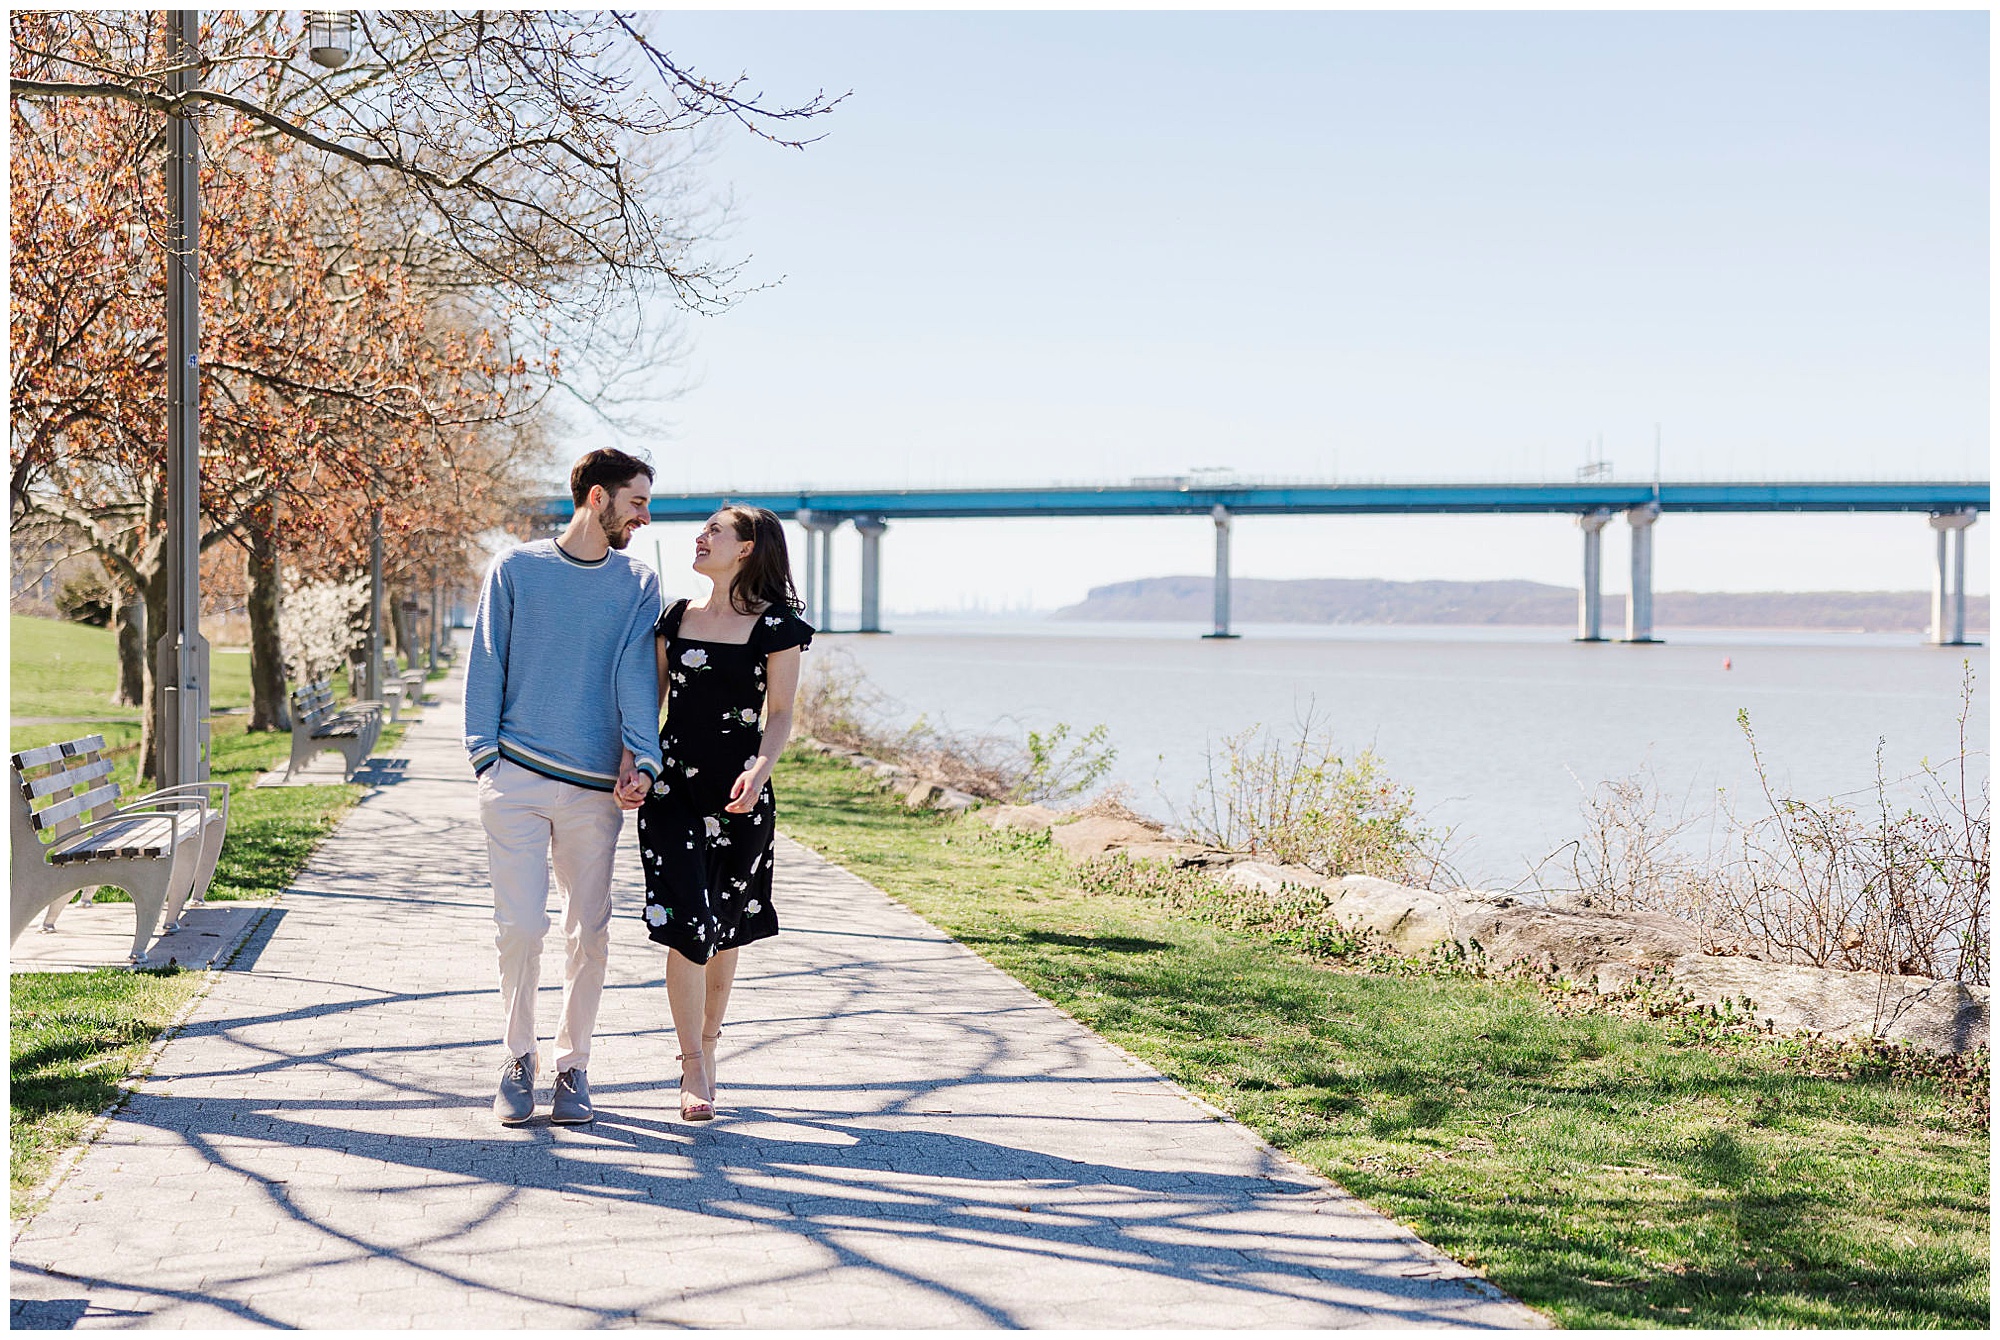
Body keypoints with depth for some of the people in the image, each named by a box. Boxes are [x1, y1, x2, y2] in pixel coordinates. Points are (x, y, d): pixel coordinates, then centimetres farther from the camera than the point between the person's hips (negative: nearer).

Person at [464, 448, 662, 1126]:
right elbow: (486, 666, 7)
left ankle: (572, 1066, 18)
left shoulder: (640, 585, 9)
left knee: (589, 931, 4)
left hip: (595, 789, 2)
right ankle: (518, 1057, 14)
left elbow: (637, 676, -2)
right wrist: (486, 756, -3)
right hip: (516, 781, -2)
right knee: (520, 925, -5)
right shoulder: (515, 569, 6)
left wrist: (641, 763, -16)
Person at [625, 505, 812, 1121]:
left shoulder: (777, 627, -2)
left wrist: (760, 769, -21)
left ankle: (704, 1044, 29)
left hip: (739, 793, -2)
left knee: (724, 930, 8)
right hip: (673, 785, 2)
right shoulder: (675, 618, 10)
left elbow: (779, 716, -3)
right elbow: (651, 701, 13)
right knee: (686, 925, -9)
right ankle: (693, 1068, -1)